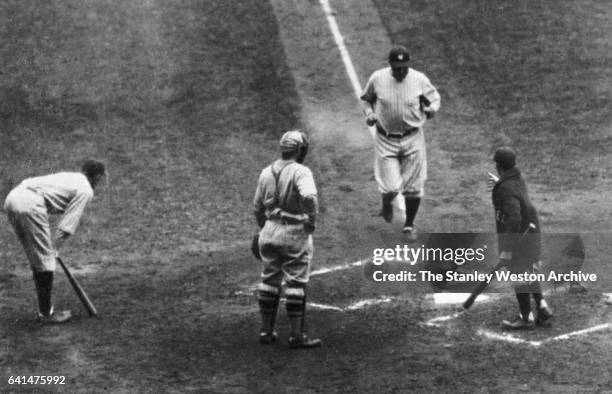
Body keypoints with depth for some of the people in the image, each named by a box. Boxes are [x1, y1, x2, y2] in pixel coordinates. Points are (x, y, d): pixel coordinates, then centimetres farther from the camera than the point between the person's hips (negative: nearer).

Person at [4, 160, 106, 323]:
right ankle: (46, 313, 7)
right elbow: (68, 225, 0)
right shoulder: (86, 191, 5)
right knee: (45, 260, 1)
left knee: (36, 259, 18)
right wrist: (55, 248, 7)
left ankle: (44, 309, 25)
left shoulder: (67, 177, 29)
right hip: (30, 205, -9)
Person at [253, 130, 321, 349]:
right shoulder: (300, 172, -14)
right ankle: (297, 335, 3)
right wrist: (311, 219, -16)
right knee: (296, 284, 1)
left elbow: (258, 208, 13)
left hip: (269, 232, 6)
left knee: (269, 281, 15)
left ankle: (266, 331, 20)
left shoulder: (266, 173, 5)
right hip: (295, 234, -6)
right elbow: (309, 197, -33)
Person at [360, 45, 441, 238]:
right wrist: (369, 113, -10)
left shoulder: (420, 80, -9)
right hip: (386, 140, -1)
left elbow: (434, 98, 5)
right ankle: (386, 203, 31)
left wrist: (431, 109, -17)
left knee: (414, 187, 6)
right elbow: (366, 99, 10)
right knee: (391, 188, -7)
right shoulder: (377, 79, -8)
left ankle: (409, 225, 27)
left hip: (413, 139, 1)